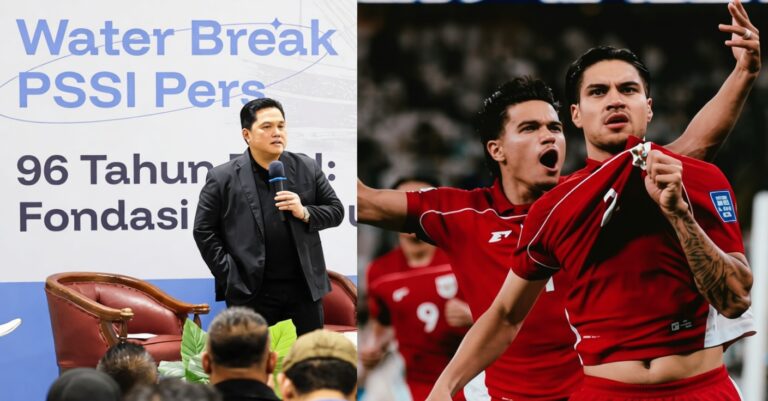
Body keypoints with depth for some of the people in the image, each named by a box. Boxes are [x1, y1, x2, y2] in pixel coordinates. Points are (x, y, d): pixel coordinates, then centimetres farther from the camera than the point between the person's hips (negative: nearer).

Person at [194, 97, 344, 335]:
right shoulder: (223, 178, -2)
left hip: (304, 287, 3)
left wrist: (305, 213, -10)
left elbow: (335, 211, 10)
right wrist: (228, 275, -7)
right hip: (251, 291, -3)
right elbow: (204, 230, 0)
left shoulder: (307, 169, 6)